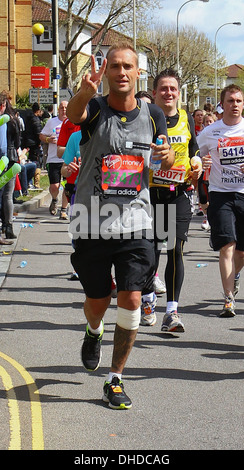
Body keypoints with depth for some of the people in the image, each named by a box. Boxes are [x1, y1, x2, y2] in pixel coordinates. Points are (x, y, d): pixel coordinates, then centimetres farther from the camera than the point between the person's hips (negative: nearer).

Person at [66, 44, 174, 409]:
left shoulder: (153, 115, 4)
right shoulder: (94, 109, -6)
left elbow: (167, 166, 15)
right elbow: (73, 113, -31)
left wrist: (168, 155, -10)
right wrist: (85, 92, -54)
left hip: (135, 225, 1)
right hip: (93, 224, -1)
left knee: (131, 300, -7)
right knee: (97, 301, 9)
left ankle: (116, 380, 8)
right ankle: (94, 333, 47)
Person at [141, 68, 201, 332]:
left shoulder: (186, 120, 10)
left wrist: (196, 169, 2)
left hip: (179, 193, 2)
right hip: (150, 191, -2)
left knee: (176, 251, -5)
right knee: (150, 250, 6)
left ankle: (172, 312, -3)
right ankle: (147, 300, 30)